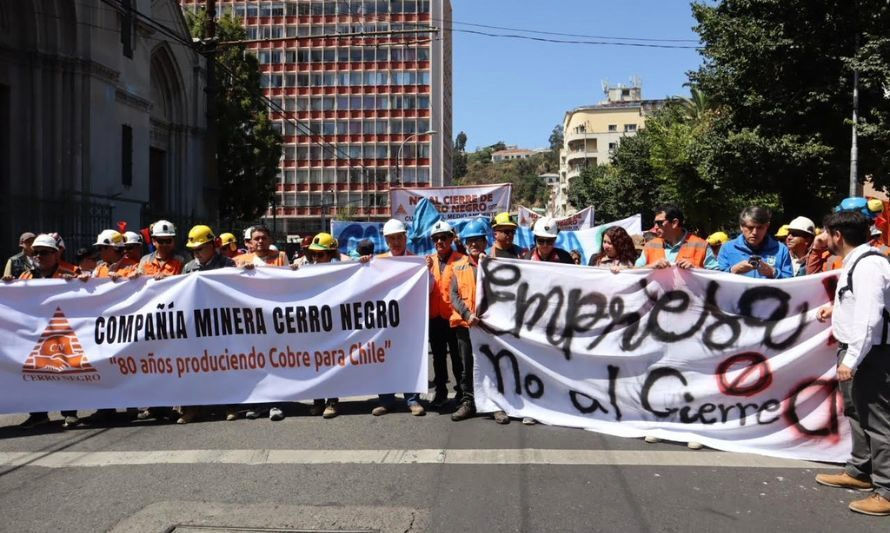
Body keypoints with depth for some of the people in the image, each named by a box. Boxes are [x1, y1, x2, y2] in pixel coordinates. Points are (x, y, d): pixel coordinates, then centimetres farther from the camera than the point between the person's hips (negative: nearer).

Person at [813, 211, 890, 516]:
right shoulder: (855, 262, 12)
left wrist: (851, 360, -24)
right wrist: (835, 308, 12)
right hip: (854, 350, 11)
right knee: (856, 414, 21)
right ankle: (859, 472, 36)